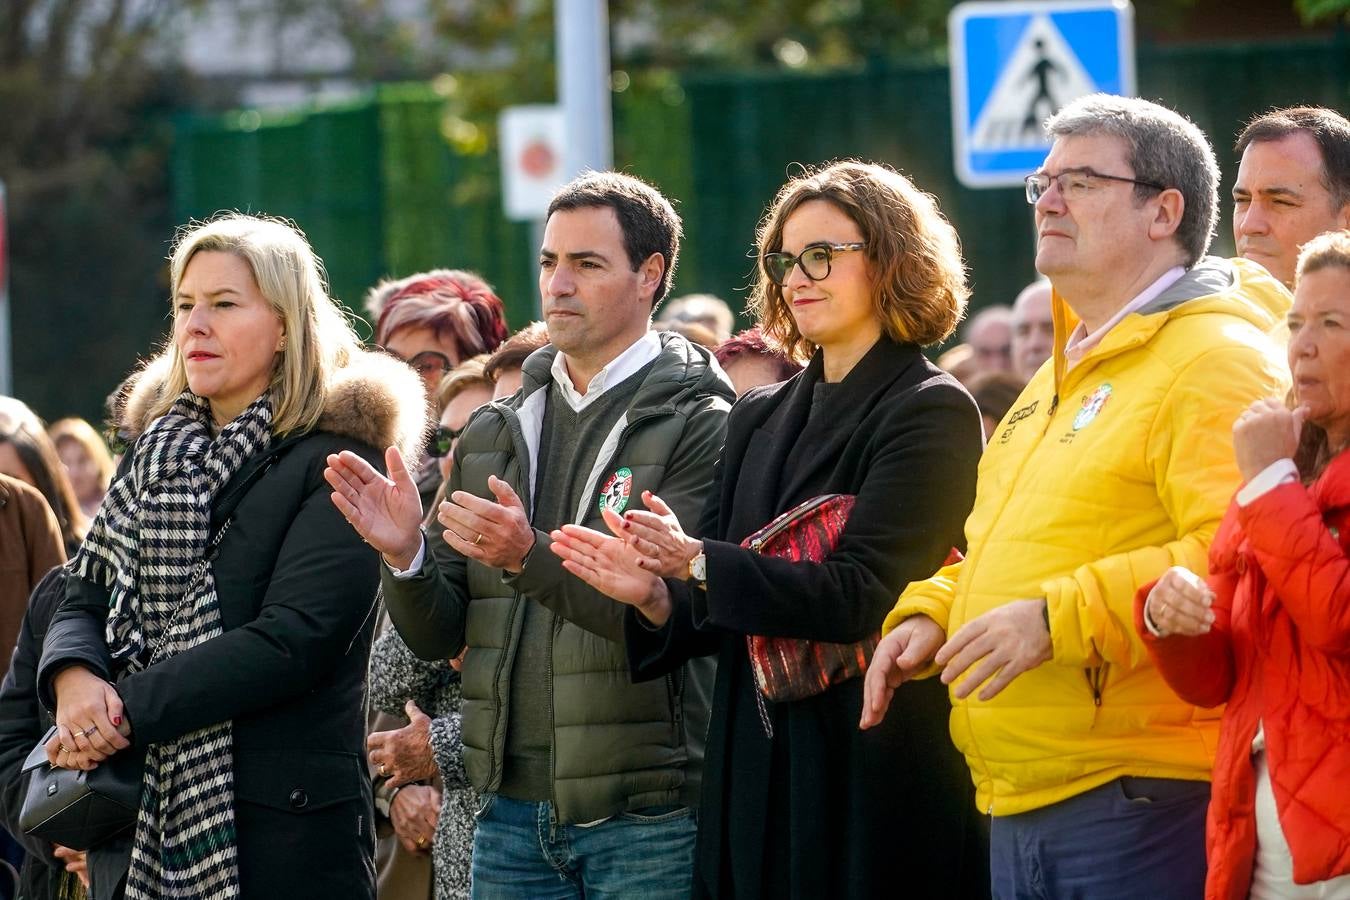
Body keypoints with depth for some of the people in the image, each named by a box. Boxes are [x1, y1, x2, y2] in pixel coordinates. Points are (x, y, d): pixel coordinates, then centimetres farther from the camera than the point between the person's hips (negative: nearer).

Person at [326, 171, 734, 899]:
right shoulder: (493, 435, 14)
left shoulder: (701, 428, -5)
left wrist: (531, 556, -30)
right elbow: (437, 636, 11)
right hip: (512, 812, 5)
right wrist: (405, 555, -10)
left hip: (644, 813, -5)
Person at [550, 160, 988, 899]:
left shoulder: (932, 414, -5)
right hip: (756, 774, 6)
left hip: (876, 774, -6)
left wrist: (698, 562, -22)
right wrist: (656, 595, -8)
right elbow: (716, 612, 14)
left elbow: (862, 593, -17)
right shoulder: (759, 418, 15)